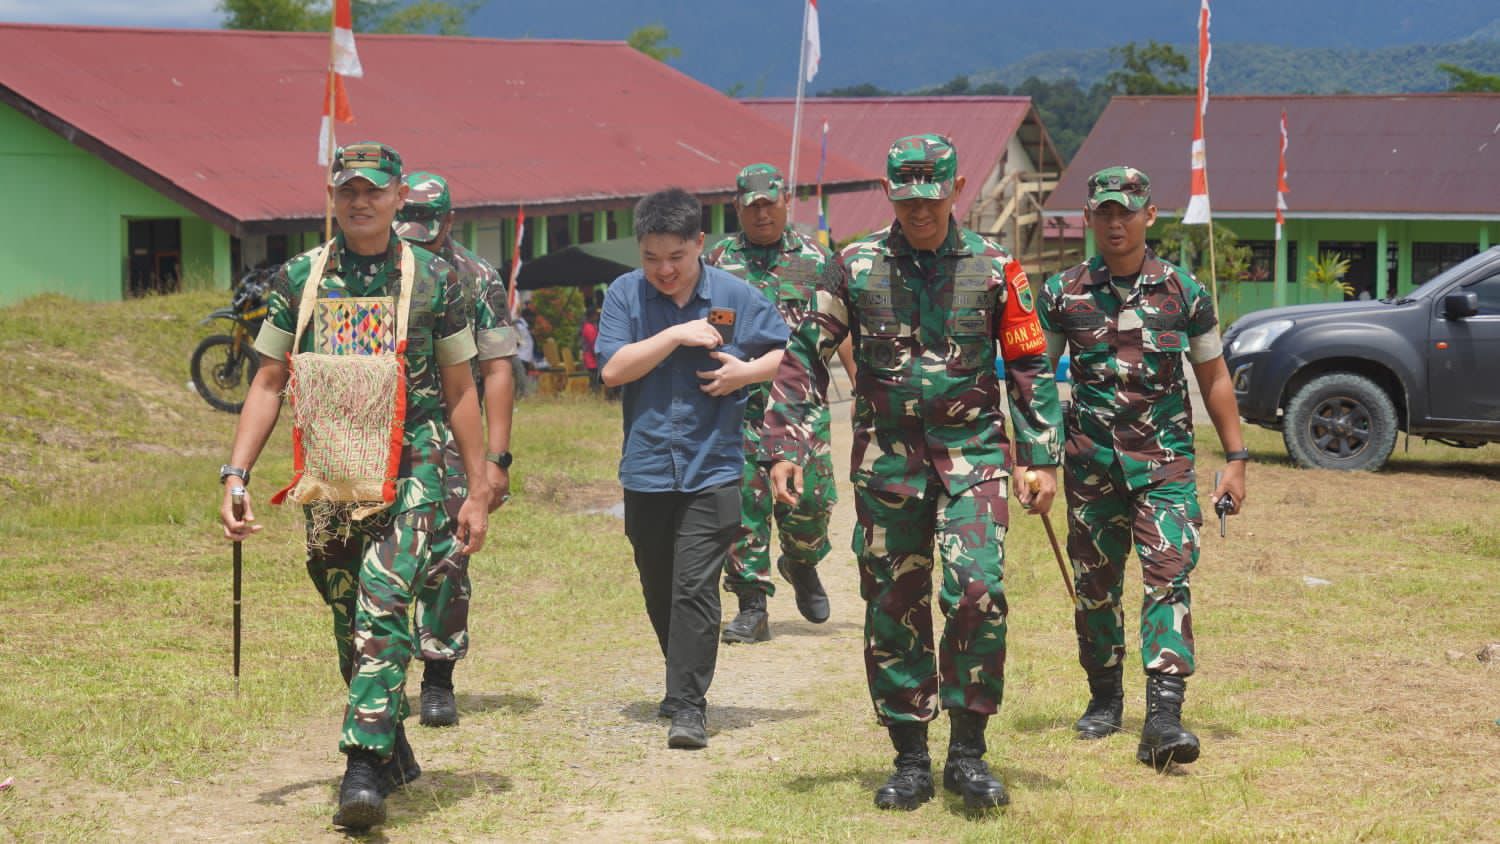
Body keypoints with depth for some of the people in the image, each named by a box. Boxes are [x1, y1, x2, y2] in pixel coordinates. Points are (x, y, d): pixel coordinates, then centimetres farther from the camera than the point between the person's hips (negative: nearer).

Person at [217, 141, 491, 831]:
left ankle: (364, 767, -22)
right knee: (350, 628, 9)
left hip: (410, 471, -3)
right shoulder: (299, 279, 7)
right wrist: (235, 475, -1)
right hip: (327, 479, 3)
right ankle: (395, 753, 26)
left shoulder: (434, 279, 2)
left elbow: (460, 390, 8)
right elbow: (268, 384, 9)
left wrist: (479, 491, 6)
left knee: (382, 611, -20)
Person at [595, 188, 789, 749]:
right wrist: (676, 335, -16)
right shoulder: (625, 294, 1)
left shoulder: (736, 296, 0)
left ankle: (688, 706, -10)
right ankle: (684, 682, 33)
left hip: (712, 470, -2)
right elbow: (612, 369, -10)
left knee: (694, 588, -12)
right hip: (647, 469, 2)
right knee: (658, 593, 13)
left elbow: (789, 353, 11)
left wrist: (746, 371, -9)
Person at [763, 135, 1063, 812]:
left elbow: (1030, 366, 7)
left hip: (971, 454, -1)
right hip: (886, 459, 1)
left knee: (978, 590, -16)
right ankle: (910, 761, 15)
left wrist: (1042, 457, 2)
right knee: (893, 608, 4)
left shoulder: (992, 267, 1)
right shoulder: (856, 266, 1)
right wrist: (784, 447, -2)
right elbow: (804, 357, 5)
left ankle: (968, 751, -3)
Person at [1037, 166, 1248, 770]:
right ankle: (1104, 698, 27)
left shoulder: (1184, 293, 2)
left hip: (1164, 460, -2)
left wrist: (1235, 459, 7)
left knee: (1169, 575, -14)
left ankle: (1164, 715, -21)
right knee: (1095, 583, 9)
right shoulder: (1063, 294, 4)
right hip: (1090, 461, 2)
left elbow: (1214, 378, 10)